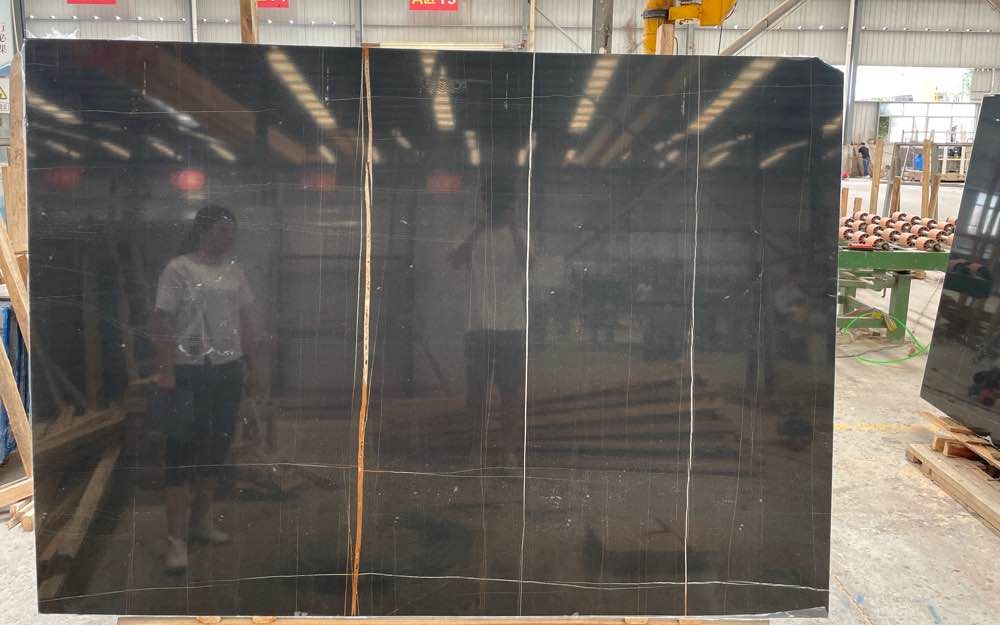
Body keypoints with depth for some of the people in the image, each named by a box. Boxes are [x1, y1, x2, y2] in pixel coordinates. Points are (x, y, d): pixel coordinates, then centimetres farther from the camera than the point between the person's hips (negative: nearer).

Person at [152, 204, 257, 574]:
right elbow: (163, 323, -11)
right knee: (182, 452, -2)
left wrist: (250, 366, 14)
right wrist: (165, 371, -16)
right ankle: (176, 539, 3)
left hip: (227, 371, 6)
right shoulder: (179, 269, -8)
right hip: (190, 372, -6)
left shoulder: (234, 272, 10)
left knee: (216, 448, 13)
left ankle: (201, 521, 28)